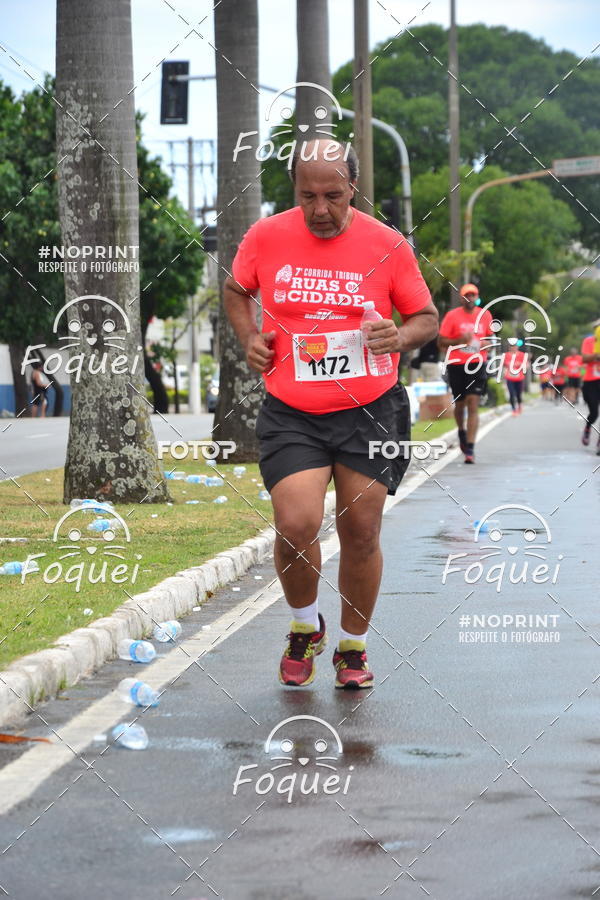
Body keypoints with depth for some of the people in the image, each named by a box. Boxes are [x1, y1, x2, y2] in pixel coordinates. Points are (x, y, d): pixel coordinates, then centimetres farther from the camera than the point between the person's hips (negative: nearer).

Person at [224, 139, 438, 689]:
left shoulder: (387, 245, -3)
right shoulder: (265, 238, -1)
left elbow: (427, 317, 7)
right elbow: (236, 290, 20)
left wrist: (401, 337, -14)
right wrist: (249, 337, 2)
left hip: (371, 411, 0)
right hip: (291, 414, 0)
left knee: (361, 532, 3)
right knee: (296, 525, -17)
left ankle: (353, 647, 25)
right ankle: (305, 626, 12)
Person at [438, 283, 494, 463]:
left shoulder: (485, 315, 8)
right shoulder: (452, 316, -2)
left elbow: (491, 336, 24)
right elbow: (441, 342, -3)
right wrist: (460, 340, -19)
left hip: (477, 364, 1)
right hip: (456, 365, -1)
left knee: (473, 405, -10)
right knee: (460, 404, 11)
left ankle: (470, 448, -13)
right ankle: (462, 432, 44)